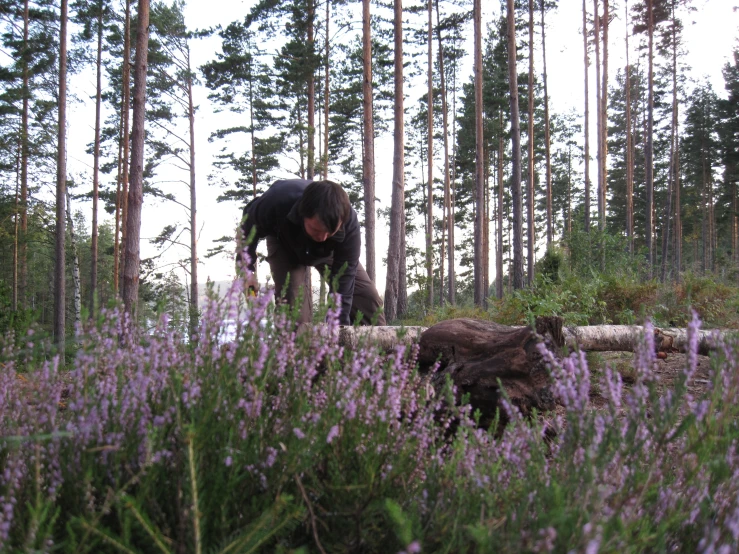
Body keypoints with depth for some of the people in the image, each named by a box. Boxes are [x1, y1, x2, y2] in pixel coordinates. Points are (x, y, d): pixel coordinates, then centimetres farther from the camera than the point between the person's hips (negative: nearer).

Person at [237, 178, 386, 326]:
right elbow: (249, 225, -17)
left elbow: (343, 281, -36)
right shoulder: (277, 201, -42)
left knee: (369, 298, -10)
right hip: (285, 246, -1)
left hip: (328, 251, 1)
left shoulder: (349, 222, -41)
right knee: (292, 298, -25)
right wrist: (245, 269, -22)